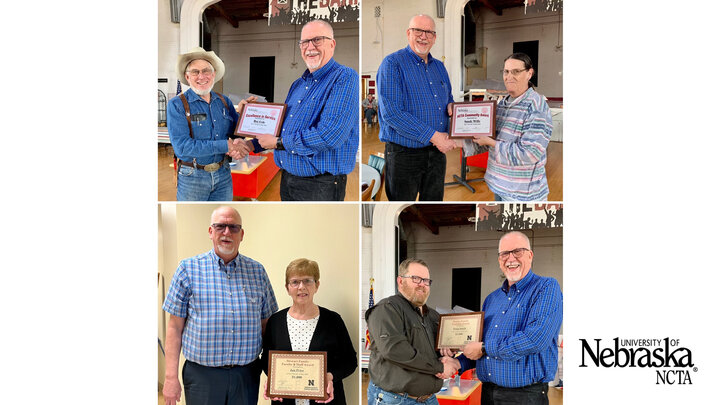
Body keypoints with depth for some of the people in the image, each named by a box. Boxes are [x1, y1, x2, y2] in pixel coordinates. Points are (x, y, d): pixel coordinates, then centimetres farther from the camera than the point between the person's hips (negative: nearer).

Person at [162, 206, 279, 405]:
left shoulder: (257, 271, 9)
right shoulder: (188, 269, 2)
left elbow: (266, 325, 13)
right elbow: (175, 327, 1)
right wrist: (171, 377, -5)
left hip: (247, 375, 2)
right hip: (202, 374, -2)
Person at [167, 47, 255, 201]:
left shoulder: (224, 101, 6)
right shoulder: (177, 105, -10)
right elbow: (182, 146, -21)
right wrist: (226, 146, -24)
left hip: (223, 175, 5)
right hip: (192, 177, -4)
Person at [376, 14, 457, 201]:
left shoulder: (439, 66, 14)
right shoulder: (392, 64, -10)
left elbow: (448, 99, 27)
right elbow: (391, 114, -20)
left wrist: (451, 106, -1)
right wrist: (433, 136, -21)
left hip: (437, 151, 7)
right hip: (404, 153, -7)